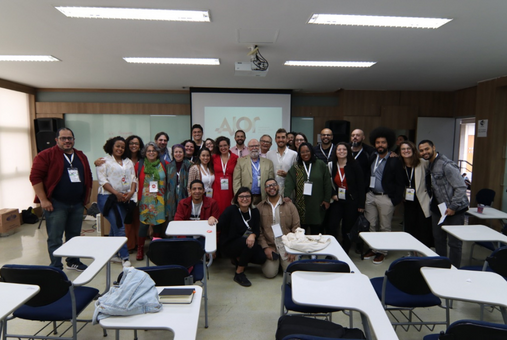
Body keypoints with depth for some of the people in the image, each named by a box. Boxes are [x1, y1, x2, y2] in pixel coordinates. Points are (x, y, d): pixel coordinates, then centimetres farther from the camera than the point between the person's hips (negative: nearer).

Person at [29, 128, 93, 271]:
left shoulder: (81, 156, 12)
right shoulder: (46, 155, -6)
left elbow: (88, 177, 18)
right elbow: (35, 176, -11)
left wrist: (87, 197, 14)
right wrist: (43, 200, -14)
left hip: (77, 204, 6)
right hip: (55, 204, -5)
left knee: (74, 235, 15)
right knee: (55, 238, 1)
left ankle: (73, 262, 30)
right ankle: (56, 268, 12)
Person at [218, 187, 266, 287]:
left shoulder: (254, 212, 1)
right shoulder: (231, 210, -14)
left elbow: (257, 230, -6)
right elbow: (218, 226, -24)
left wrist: (253, 235, -29)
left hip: (247, 243, 6)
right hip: (229, 245, -6)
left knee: (262, 258, -17)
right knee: (251, 244, -33)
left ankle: (237, 259, 13)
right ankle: (239, 274, -14)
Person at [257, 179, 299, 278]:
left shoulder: (289, 205, 3)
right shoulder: (260, 207, 3)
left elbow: (296, 227, 1)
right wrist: (265, 247, -10)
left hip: (287, 246, 1)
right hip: (269, 247, 0)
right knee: (270, 273, -14)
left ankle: (282, 261, 18)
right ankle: (275, 260, 18)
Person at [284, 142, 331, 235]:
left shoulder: (320, 165, 5)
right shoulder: (295, 167, 6)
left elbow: (326, 183, 4)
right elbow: (289, 182, -7)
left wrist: (327, 199, 0)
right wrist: (287, 195, -23)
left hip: (317, 205, 0)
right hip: (301, 205, 0)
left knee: (316, 231, 2)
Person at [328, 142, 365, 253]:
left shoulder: (354, 165, -5)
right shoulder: (332, 165, 3)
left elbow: (361, 185, -6)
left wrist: (361, 204, -9)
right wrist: (333, 194, -4)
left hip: (351, 201, -2)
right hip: (337, 201, 2)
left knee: (347, 228, 6)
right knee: (332, 226, -7)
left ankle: (345, 252, 22)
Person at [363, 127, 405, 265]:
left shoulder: (394, 161, -7)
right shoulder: (372, 158, 9)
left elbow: (400, 182, -7)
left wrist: (395, 200, -11)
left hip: (386, 198, -5)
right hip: (370, 196, 5)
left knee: (385, 227, 7)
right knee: (370, 225, 11)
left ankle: (382, 251, 20)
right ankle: (372, 248, 25)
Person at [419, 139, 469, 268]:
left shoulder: (446, 165, -18)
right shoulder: (429, 165, 8)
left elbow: (461, 187, -19)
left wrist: (453, 207, -19)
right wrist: (432, 204, 6)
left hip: (454, 209, -8)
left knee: (454, 242, 0)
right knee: (438, 239, 16)